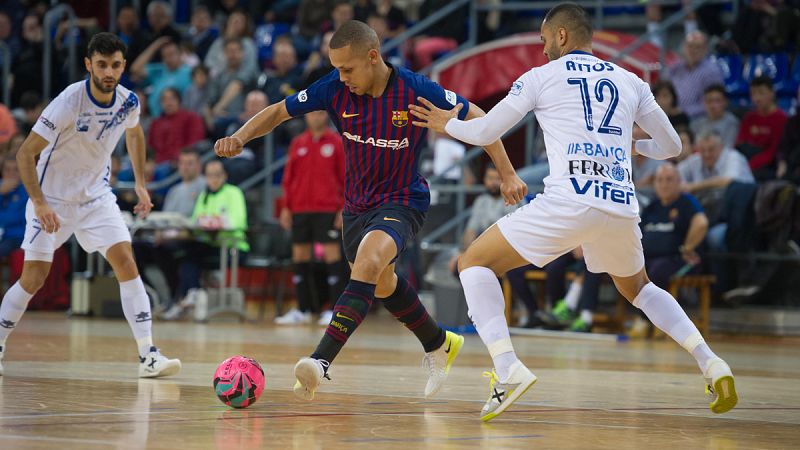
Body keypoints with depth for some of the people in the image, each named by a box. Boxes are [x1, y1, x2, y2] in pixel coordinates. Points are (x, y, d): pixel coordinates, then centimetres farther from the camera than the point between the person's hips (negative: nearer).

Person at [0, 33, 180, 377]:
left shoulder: (128, 102, -8)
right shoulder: (68, 103, -25)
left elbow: (134, 133, 18)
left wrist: (140, 183, 13)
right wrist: (40, 203, -30)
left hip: (97, 196, 4)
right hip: (53, 198, -4)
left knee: (125, 262, -11)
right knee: (33, 278, -4)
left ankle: (148, 356, -12)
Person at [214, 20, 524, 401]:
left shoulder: (416, 90, -21)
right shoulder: (335, 88, -12)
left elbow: (476, 118, -9)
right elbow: (279, 112, -3)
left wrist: (507, 173, -10)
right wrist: (241, 137, -21)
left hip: (403, 201, -6)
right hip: (357, 203, 6)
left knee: (368, 260, -33)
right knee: (382, 284, 23)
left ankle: (321, 362, -41)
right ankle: (439, 345, 49)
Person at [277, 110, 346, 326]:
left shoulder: (337, 142, 0)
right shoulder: (298, 143, 11)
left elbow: (346, 177, -1)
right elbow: (288, 177, 14)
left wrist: (344, 208, -7)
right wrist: (287, 207, 8)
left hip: (327, 209, -4)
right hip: (300, 209, 4)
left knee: (332, 255, -6)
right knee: (300, 256, 5)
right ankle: (303, 310, 13)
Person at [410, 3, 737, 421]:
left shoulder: (542, 76, 11)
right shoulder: (631, 82, 20)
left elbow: (485, 132, 16)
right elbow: (670, 146, 26)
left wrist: (447, 123, 37)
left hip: (568, 201, -5)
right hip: (622, 206, 5)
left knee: (474, 262, 9)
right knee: (637, 289, 32)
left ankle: (507, 368, -12)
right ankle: (711, 365, 14)